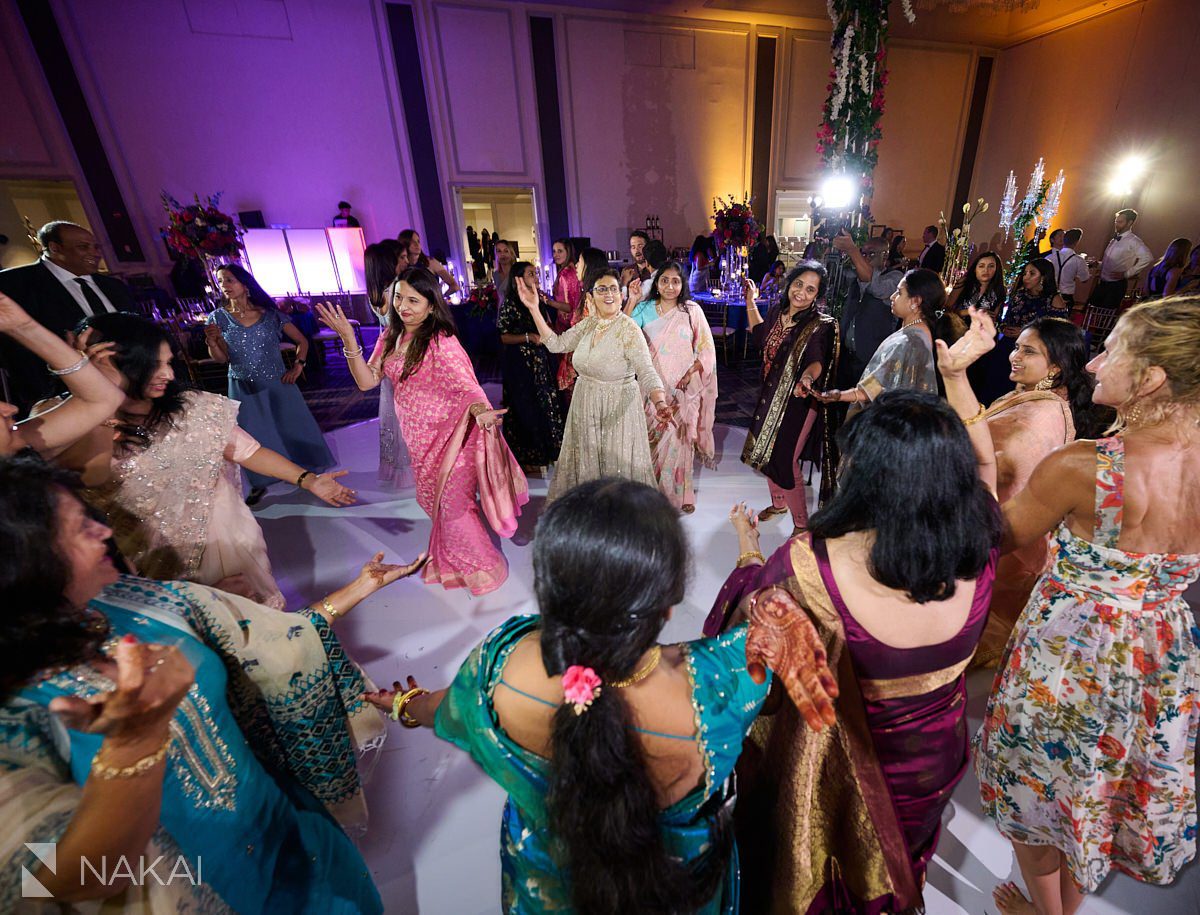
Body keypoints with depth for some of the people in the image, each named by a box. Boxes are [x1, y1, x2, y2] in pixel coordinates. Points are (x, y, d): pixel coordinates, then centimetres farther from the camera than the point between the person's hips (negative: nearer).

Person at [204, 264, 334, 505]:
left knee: (293, 428, 8)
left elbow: (301, 341, 5)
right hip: (244, 389, 1)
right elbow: (222, 358, -5)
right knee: (253, 437, 8)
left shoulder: (270, 314, -3)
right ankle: (260, 484, 23)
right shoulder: (218, 317, -2)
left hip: (278, 384, 0)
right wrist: (211, 342, -23)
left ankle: (307, 472, 26)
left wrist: (298, 366, -5)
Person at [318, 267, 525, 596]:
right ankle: (451, 562, 44)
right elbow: (367, 381, -1)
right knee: (435, 502, 21)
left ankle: (484, 568, 27)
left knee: (452, 505, 3)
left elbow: (467, 386, -25)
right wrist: (348, 339, -13)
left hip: (448, 437, -7)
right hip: (418, 438, 7)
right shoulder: (391, 336, 4)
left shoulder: (441, 342, -18)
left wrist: (480, 411, -47)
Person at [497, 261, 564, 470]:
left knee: (546, 404, 10)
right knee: (526, 408, 1)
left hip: (541, 361, 6)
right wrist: (529, 337, -21)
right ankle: (527, 458, 16)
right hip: (520, 364, -6)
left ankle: (546, 451, 26)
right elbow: (504, 337, -12)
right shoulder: (510, 305, -11)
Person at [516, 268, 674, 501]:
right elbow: (557, 344, 3)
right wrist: (534, 309, -1)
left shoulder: (629, 330, -18)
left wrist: (660, 404, -43)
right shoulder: (589, 323, 2)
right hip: (585, 408, 7)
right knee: (586, 465, 20)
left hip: (617, 411, -6)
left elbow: (647, 373, -26)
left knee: (617, 467, 6)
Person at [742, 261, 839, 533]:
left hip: (797, 401, -7)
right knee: (766, 451, 19)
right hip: (770, 394, 7)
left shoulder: (820, 325, -18)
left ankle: (801, 524, 18)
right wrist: (750, 300, 16)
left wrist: (807, 377, -54)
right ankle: (778, 503, 44)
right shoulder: (777, 310, 0)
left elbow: (817, 361, -32)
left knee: (785, 460, -3)